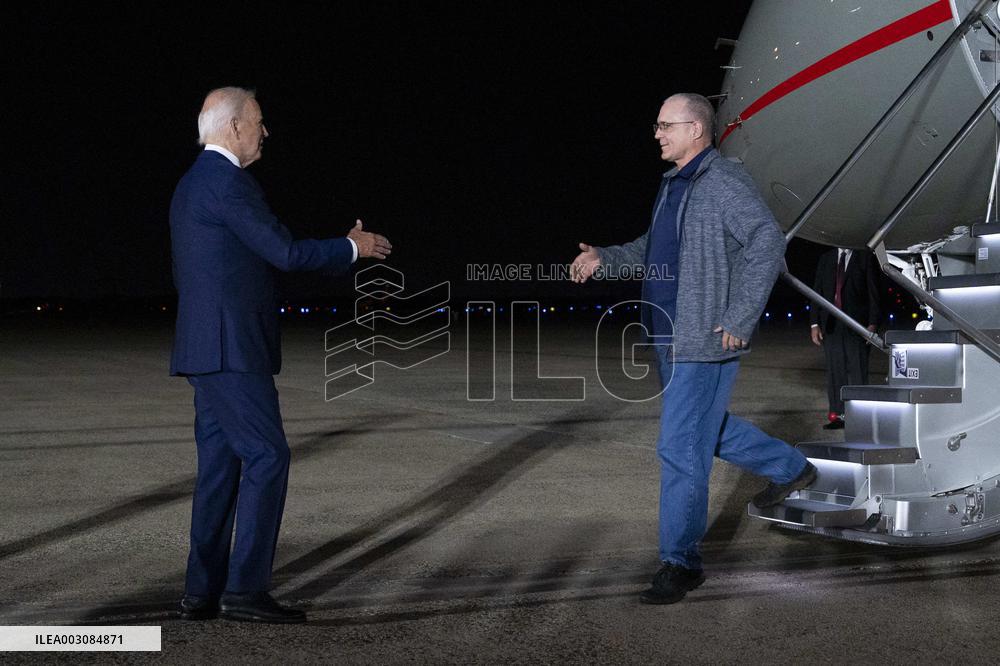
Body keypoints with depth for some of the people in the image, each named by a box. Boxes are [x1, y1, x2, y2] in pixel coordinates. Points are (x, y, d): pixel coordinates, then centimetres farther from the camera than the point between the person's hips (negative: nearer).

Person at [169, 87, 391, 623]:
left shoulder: (192, 183, 19)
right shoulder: (227, 181, -13)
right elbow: (285, 253, -15)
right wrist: (353, 247, -1)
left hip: (205, 347, 10)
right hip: (231, 347, -10)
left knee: (220, 463, 11)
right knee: (267, 457, -7)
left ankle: (202, 592, 15)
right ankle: (245, 589, -4)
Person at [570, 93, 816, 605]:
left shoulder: (724, 182, -14)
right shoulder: (673, 184, 15)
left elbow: (767, 242, -23)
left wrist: (738, 320, -25)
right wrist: (604, 259, 13)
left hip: (705, 344, -10)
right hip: (670, 339, 10)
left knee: (681, 450, -7)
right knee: (707, 428, 24)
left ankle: (680, 562, 6)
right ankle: (790, 469, 44)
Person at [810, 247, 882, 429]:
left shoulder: (865, 257, 4)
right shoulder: (826, 259, 15)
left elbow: (874, 292, -1)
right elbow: (817, 292, 13)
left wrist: (873, 324, -9)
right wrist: (814, 323, 5)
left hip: (857, 324, -3)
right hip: (831, 324, 4)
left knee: (857, 370, -5)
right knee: (834, 370, 3)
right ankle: (838, 415, 7)